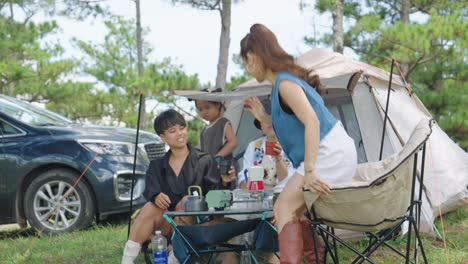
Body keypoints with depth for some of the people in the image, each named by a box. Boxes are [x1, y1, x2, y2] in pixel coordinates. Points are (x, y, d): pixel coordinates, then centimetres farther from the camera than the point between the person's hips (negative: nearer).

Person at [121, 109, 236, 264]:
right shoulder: (157, 166, 14)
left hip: (194, 222, -2)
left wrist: (224, 182, -21)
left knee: (187, 200, -31)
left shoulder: (205, 161, 5)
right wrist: (156, 197, -21)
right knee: (150, 209, -28)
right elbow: (150, 192, 1)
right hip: (164, 220, 2)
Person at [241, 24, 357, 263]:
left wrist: (309, 170, -31)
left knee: (284, 207, -13)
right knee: (297, 210, 13)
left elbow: (311, 122, -27)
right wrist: (264, 117, 18)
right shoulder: (287, 79, 15)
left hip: (329, 154, -10)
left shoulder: (285, 83, -15)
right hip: (335, 154, 10)